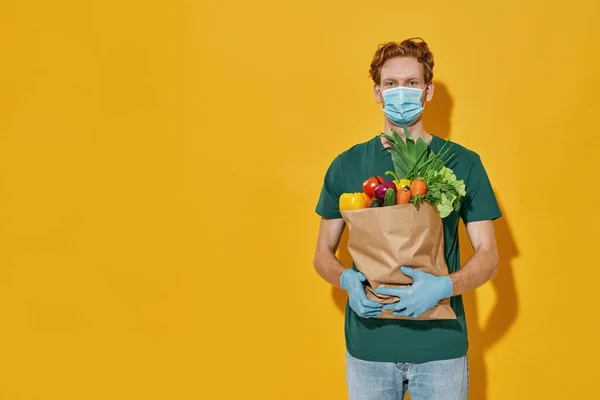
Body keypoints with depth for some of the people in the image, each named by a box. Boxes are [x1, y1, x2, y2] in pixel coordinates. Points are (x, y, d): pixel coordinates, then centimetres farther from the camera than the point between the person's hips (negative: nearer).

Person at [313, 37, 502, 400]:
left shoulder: (463, 163, -1)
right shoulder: (347, 165, 1)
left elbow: (488, 256, -1)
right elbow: (323, 254, 6)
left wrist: (444, 286, -19)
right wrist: (347, 279, -15)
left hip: (440, 343, 0)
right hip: (367, 343, 1)